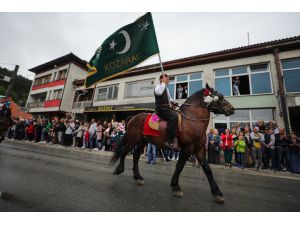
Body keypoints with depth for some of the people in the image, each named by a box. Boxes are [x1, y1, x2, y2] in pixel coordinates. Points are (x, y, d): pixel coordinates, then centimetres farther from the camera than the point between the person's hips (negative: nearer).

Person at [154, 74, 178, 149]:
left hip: (167, 108, 10)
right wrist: (163, 82, -20)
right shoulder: (158, 86, -3)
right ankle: (169, 141, -32)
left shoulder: (166, 88, 24)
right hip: (161, 109, -10)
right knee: (174, 116, -32)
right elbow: (159, 92, -28)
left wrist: (171, 102, 10)